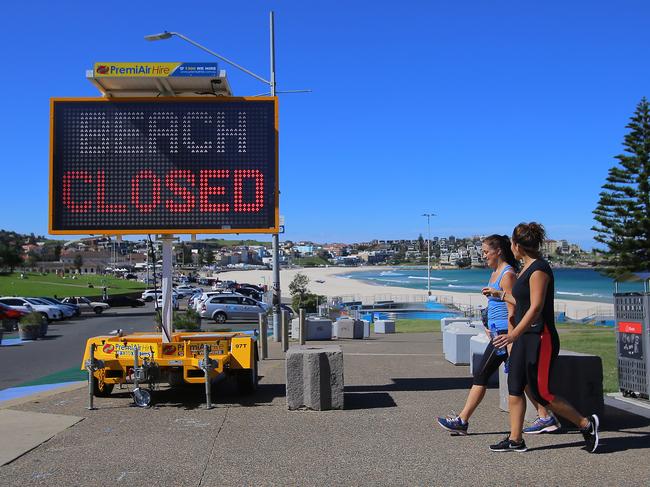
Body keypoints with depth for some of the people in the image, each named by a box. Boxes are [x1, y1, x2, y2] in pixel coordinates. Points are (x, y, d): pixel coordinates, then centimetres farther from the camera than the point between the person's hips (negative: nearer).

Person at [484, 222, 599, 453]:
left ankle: (586, 424, 13)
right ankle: (515, 440, 13)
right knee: (514, 388, 7)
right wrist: (499, 294, 35)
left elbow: (536, 308, -23)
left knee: (540, 393, -4)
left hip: (540, 338, -10)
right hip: (525, 337, 10)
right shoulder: (527, 267, 13)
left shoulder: (539, 270, -16)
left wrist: (513, 335, -29)